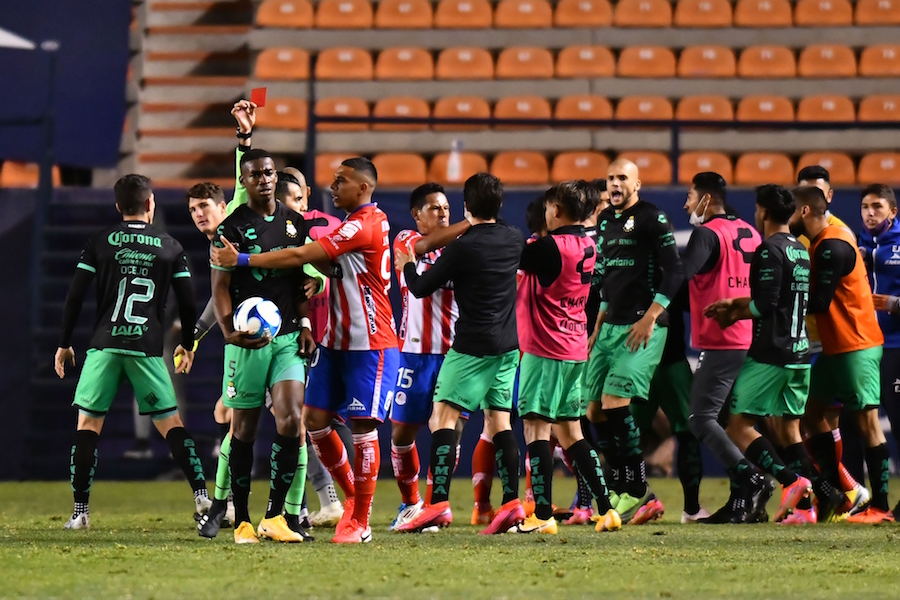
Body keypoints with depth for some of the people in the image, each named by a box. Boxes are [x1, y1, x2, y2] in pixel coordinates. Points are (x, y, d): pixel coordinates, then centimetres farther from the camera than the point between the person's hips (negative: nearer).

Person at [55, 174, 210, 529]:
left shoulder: (99, 243, 5)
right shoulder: (170, 247, 7)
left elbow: (75, 296, 3)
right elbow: (187, 303, 9)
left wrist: (64, 344, 11)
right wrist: (187, 345, 24)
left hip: (104, 345, -1)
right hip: (148, 347, 1)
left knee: (88, 423, 4)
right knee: (170, 423, 9)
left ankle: (80, 511, -2)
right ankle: (200, 493, -4)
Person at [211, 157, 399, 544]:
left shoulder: (364, 225, -17)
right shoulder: (353, 225, 15)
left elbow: (300, 257, -20)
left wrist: (242, 260, -16)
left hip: (369, 345, -9)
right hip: (336, 342, 9)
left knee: (363, 426, -5)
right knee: (315, 419, 4)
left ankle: (359, 522, 1)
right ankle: (353, 496, 21)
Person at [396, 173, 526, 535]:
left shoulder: (463, 247, -13)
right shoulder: (514, 240, 5)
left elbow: (421, 288, -5)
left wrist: (407, 266, 15)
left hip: (472, 345, -7)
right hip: (507, 345, 7)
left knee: (443, 417, -6)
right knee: (499, 420, 10)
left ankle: (439, 503, -17)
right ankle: (511, 502, 0)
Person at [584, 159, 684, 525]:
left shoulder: (651, 219, -7)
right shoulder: (605, 221, 18)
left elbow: (674, 270, -12)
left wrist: (650, 317, -18)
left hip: (642, 327, -9)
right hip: (611, 326, 9)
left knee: (616, 405, -18)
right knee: (596, 412, 4)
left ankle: (636, 493, -12)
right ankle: (627, 490, 11)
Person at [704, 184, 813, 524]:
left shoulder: (769, 250, -11)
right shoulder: (800, 250, 16)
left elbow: (766, 304, -18)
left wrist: (734, 315, 0)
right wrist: (735, 303, 20)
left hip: (770, 353, -9)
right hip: (799, 352, 9)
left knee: (739, 426, -6)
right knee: (788, 429, 12)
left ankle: (792, 482, -22)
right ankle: (806, 501, 2)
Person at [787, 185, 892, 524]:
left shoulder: (834, 247, -18)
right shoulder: (821, 244, 13)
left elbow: (819, 302, -21)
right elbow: (817, 295, 11)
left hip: (857, 346, -10)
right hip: (836, 347, 10)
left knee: (866, 421, -8)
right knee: (812, 410, 11)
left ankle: (880, 506, -7)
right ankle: (831, 493, 16)